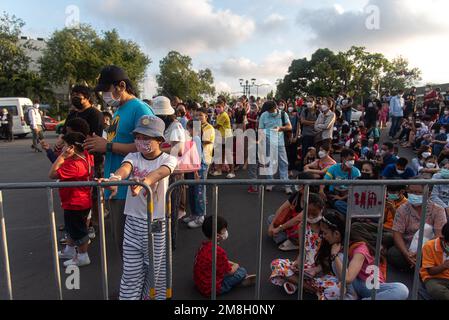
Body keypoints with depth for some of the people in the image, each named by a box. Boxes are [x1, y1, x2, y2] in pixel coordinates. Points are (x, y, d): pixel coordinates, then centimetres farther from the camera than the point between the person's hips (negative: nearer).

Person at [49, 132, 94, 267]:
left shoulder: (73, 165, -31)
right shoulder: (86, 157, -6)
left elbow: (52, 174, -28)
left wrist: (62, 156, -27)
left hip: (75, 204, -10)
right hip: (83, 201, 10)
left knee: (78, 231, 8)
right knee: (72, 227, 26)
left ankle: (83, 257, 24)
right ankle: (69, 250, 45)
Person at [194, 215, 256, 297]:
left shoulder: (205, 245, -1)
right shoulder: (219, 251, -28)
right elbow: (229, 272, -13)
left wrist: (233, 264, 12)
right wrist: (236, 266, 6)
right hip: (210, 289, -9)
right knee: (242, 271, -6)